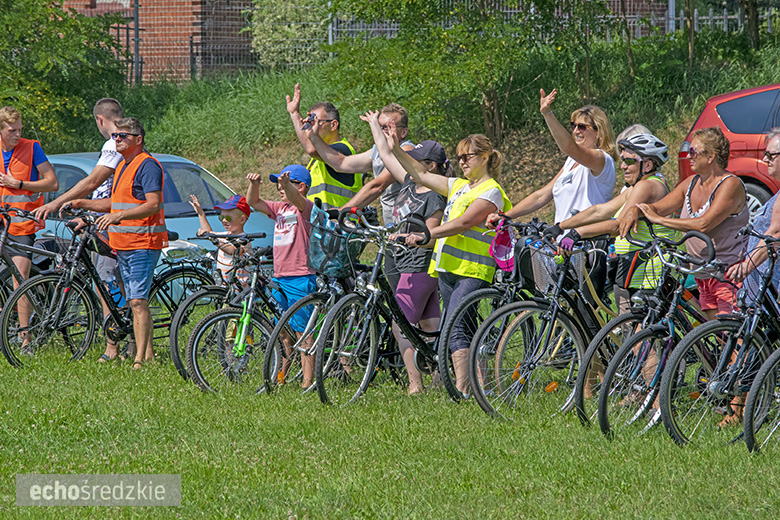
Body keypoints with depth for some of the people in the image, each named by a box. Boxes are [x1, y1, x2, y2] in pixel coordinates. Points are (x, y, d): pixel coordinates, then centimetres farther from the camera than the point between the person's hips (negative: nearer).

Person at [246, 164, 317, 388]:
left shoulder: (306, 208, -6)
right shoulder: (279, 208, 17)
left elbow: (296, 199, -27)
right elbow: (253, 202, 13)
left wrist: (286, 182, -47)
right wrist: (254, 184, -7)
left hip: (300, 278, -8)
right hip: (279, 277, 8)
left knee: (302, 331, -8)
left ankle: (308, 381, -7)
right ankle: (280, 376, 18)